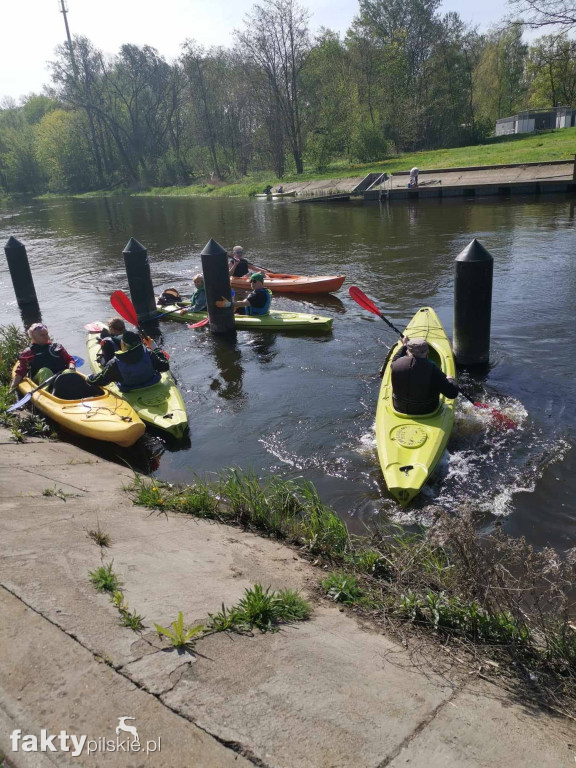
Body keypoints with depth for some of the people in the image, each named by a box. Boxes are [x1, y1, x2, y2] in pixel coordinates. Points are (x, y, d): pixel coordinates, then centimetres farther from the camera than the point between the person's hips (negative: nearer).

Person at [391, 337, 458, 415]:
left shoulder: (397, 365, -18)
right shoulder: (431, 369, -28)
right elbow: (453, 393, -21)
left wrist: (404, 346, 24)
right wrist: (450, 380, 0)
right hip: (426, 412, -3)